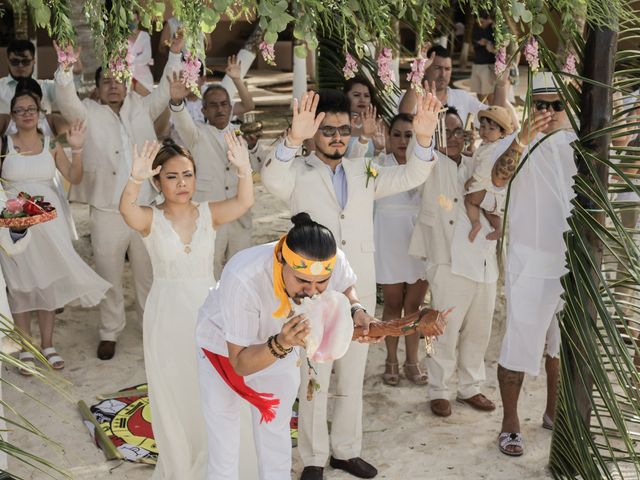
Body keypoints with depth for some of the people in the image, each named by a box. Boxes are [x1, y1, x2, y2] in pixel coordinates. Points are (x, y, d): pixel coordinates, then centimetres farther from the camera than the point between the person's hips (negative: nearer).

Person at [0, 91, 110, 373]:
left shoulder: (52, 146, 6)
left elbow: (74, 178, -1)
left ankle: (47, 345, 16)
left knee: (49, 280, 4)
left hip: (48, 217, 2)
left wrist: (77, 149, -12)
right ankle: (26, 347, 12)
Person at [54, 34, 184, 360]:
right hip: (107, 213, -2)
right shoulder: (88, 114, 1)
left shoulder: (142, 108, 9)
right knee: (109, 276, 8)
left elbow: (166, 90, 7)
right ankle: (109, 333, 21)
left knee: (149, 273, 14)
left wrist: (175, 53, -3)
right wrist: (65, 67, -30)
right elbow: (66, 100, -15)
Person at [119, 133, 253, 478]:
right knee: (172, 396, 11)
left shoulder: (208, 214, -3)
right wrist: (135, 179, -49)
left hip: (208, 311, 1)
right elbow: (126, 210, -29)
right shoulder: (151, 220, -6)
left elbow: (244, 202, -21)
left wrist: (244, 170, -41)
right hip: (167, 316, -1)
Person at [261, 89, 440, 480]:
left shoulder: (365, 172, 8)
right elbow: (272, 179, -27)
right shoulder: (297, 173, -6)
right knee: (314, 380, 6)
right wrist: (294, 138, -47)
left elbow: (411, 176, -1)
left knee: (353, 378, 15)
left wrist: (423, 137, -22)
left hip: (359, 292, 4)